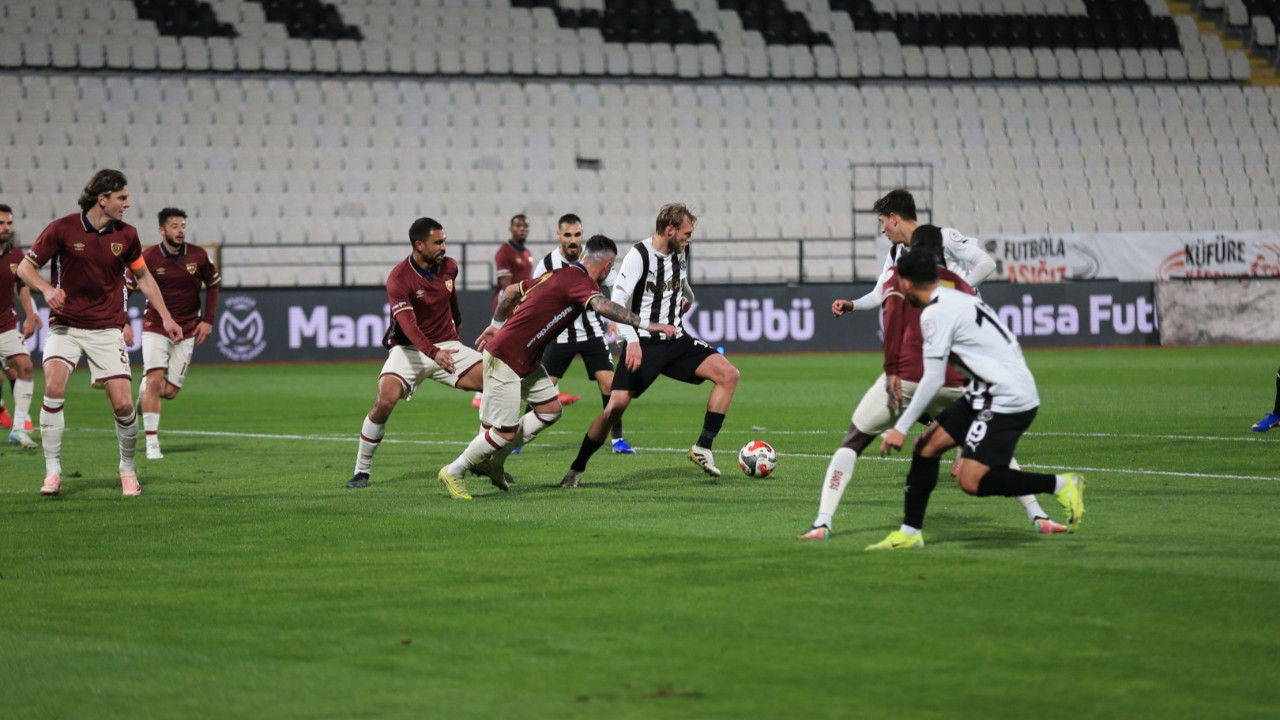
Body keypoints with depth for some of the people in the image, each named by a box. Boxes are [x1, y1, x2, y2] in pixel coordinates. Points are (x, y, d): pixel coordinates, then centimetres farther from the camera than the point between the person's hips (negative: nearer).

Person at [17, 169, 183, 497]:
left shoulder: (126, 235, 1)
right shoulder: (62, 229, -9)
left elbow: (143, 276, 17)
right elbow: (25, 267, -2)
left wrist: (165, 317, 12)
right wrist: (47, 289, -21)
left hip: (107, 328, 2)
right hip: (65, 325, -2)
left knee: (123, 404, -7)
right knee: (54, 386, -25)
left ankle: (128, 469, 19)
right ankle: (52, 471, -13)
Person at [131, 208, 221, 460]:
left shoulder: (198, 255, -4)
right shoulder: (148, 257, -10)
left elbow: (213, 285, 10)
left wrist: (208, 320, 2)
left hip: (187, 330, 2)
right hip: (155, 327, -2)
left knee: (170, 391, -2)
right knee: (155, 380, -17)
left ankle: (145, 389, 36)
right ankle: (152, 443, -10)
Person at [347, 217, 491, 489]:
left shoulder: (449, 266, -1)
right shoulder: (399, 278, -19)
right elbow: (407, 324, -31)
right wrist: (433, 352, -47)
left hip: (446, 346, 5)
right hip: (409, 349, -4)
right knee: (385, 401, -28)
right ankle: (362, 471, -9)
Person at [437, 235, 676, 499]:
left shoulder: (558, 274, 10)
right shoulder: (580, 281, -18)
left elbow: (511, 290, 21)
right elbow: (602, 306, -38)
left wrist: (497, 325, 34)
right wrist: (646, 324, -42)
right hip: (505, 360, -10)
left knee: (550, 410, 12)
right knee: (505, 432, -7)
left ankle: (493, 460, 20)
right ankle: (453, 472, 11)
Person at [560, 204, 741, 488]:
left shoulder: (680, 252, 6)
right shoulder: (639, 255, -14)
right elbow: (617, 301, -23)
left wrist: (689, 298, 43)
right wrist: (631, 340, -34)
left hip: (676, 340, 6)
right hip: (643, 343, -6)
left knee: (728, 374, -12)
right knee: (617, 404, -18)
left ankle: (702, 448, -6)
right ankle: (577, 469, -1)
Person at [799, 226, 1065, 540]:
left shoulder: (900, 274, 13)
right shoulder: (959, 284, 21)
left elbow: (892, 314, -5)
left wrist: (891, 369, -8)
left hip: (905, 377, -3)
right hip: (954, 382, 3)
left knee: (852, 444, 10)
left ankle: (823, 523, -6)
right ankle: (1038, 517, 16)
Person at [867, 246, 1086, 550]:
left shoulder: (935, 313, -12)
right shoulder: (959, 300, 17)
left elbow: (933, 380, -16)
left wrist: (901, 428, -11)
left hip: (1007, 399, -10)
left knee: (972, 481, -13)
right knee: (926, 446, 9)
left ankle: (1061, 485, -4)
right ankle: (909, 533, 14)